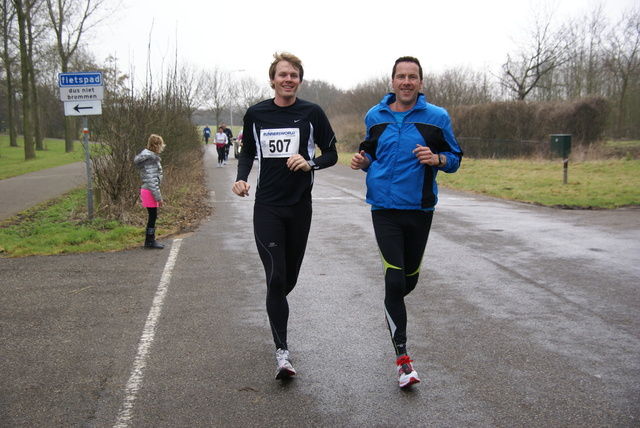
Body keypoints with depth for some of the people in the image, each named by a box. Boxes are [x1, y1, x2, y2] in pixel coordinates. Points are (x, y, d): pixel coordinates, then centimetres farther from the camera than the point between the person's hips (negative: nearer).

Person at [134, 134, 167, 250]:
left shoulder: (151, 157, 11)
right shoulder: (150, 159, -19)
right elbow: (151, 181, -23)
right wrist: (158, 197, -20)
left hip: (149, 191, 10)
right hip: (150, 191, -10)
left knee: (153, 216, 15)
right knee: (152, 216, -1)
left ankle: (150, 240, 23)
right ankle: (149, 242, 7)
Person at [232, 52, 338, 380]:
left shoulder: (311, 113, 0)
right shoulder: (256, 114, 4)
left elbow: (331, 154, 5)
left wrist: (310, 164, -15)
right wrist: (241, 179, -3)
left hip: (300, 207, 1)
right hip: (267, 207, 0)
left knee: (289, 277, 13)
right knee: (275, 277, -9)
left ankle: (274, 310, 47)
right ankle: (282, 351, -2)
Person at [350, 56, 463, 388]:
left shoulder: (437, 117, -1)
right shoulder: (375, 116, 5)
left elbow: (455, 158, 4)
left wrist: (436, 158, -17)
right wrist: (362, 162, -4)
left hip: (420, 209, 1)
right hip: (384, 208, 0)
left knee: (409, 279, 14)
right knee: (394, 279, -9)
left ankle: (391, 308, 50)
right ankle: (402, 358, 0)